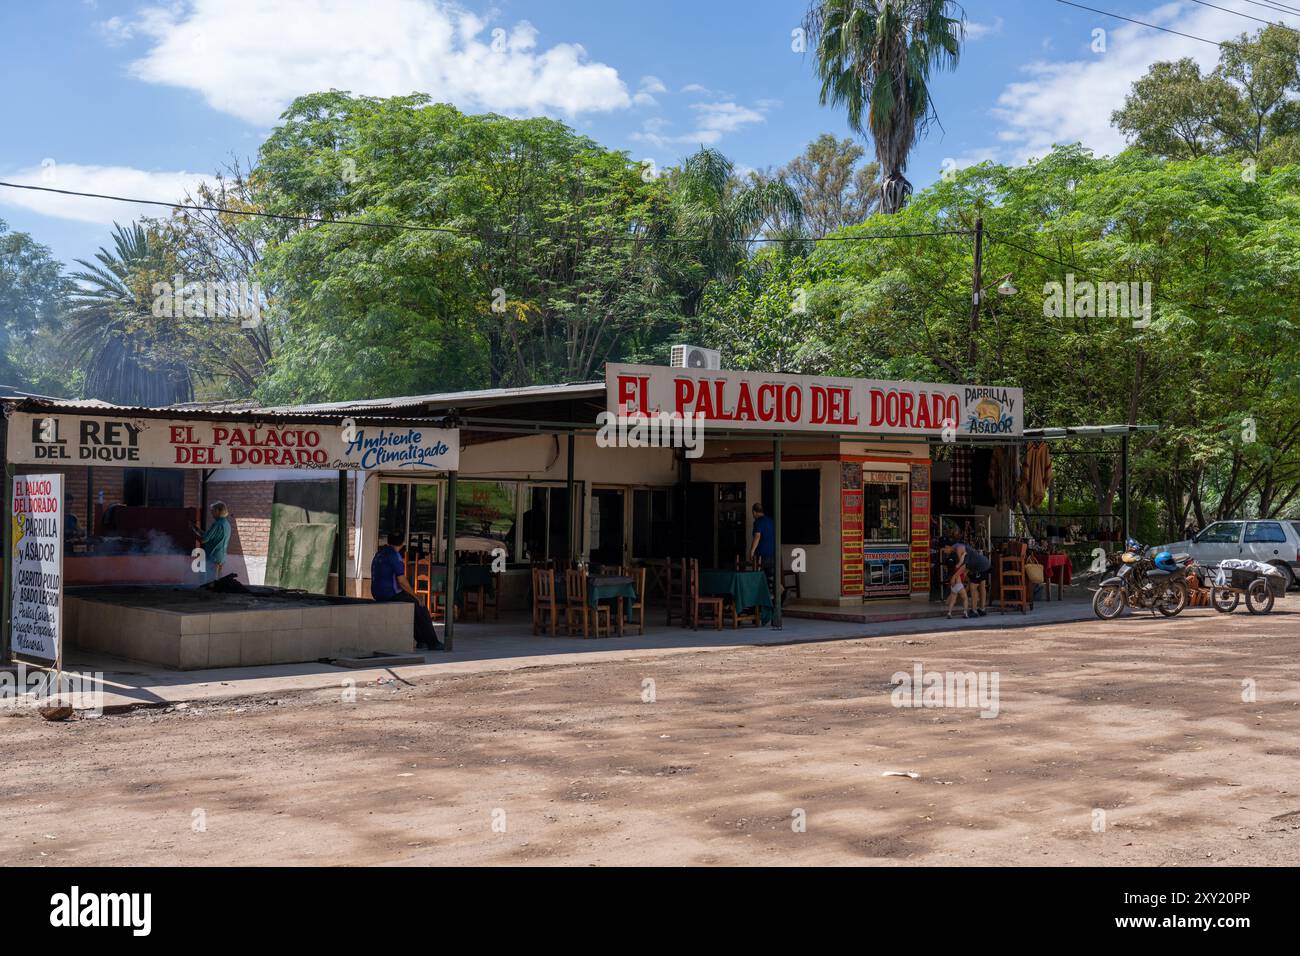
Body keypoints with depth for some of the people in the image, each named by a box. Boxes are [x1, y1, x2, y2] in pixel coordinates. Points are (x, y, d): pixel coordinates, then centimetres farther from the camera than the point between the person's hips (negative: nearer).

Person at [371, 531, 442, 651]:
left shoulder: (379, 553, 13)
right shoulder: (394, 555, -16)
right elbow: (402, 580, -19)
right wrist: (414, 596, -7)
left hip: (378, 594, 9)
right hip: (392, 595, -9)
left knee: (415, 608, 22)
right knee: (422, 609, 3)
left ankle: (421, 641, 21)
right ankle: (433, 643, 8)